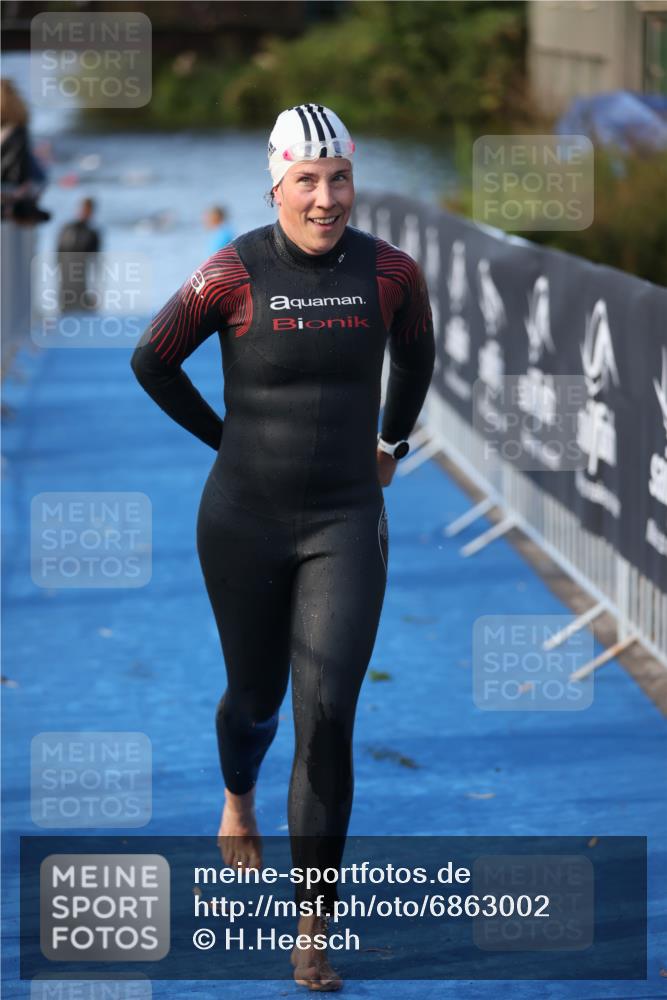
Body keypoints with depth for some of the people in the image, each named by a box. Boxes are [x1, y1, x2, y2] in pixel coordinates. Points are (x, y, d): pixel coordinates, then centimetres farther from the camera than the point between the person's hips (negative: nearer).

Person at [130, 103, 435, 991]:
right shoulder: (235, 275, -13)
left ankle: (313, 931, -2)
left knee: (328, 719, -11)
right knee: (256, 698, 18)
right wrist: (228, 438, 5)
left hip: (345, 525, 0)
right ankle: (238, 796, 57)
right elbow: (152, 360, 1)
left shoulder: (389, 271, -6)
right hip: (245, 521, 0)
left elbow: (416, 352, 16)